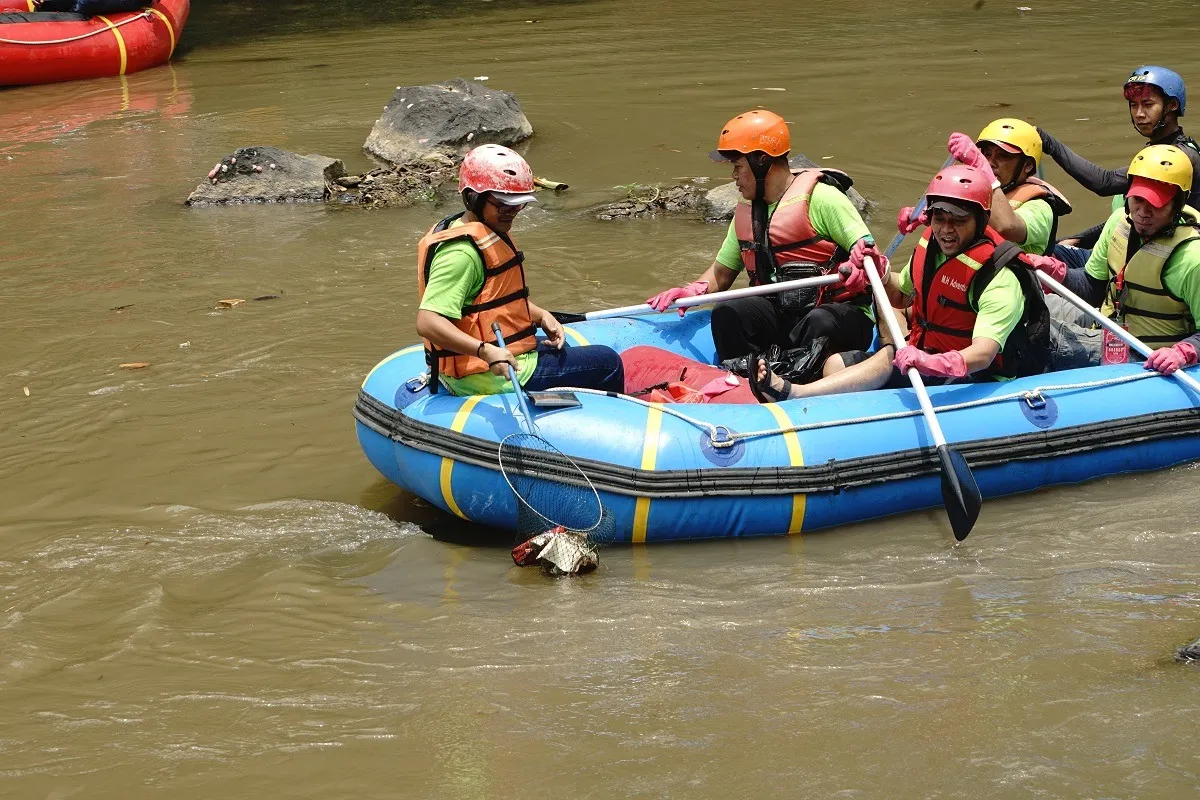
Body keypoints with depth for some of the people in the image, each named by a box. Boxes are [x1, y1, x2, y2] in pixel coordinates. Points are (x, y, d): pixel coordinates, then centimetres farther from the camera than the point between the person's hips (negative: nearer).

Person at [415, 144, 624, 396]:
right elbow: (427, 322, -32)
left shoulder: (488, 235, 10)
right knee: (608, 363, -3)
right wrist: (485, 351, -41)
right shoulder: (462, 253, -23)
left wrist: (540, 316, 7)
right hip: (487, 380, -11)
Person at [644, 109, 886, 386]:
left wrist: (863, 263, -37)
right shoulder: (746, 212, 17)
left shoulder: (819, 197, -7)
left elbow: (867, 250, -13)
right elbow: (722, 272, 23)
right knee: (728, 314, -21)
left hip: (838, 310, -5)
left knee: (820, 323, -38)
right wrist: (693, 291, 2)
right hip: (779, 314, 6)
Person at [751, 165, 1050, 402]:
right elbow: (902, 295, 25)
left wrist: (940, 364, -54)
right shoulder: (930, 244, 5)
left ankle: (791, 394, -46)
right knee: (837, 363, -7)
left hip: (971, 380, -9)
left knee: (889, 358, -32)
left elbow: (984, 351, -34)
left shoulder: (999, 277, -20)